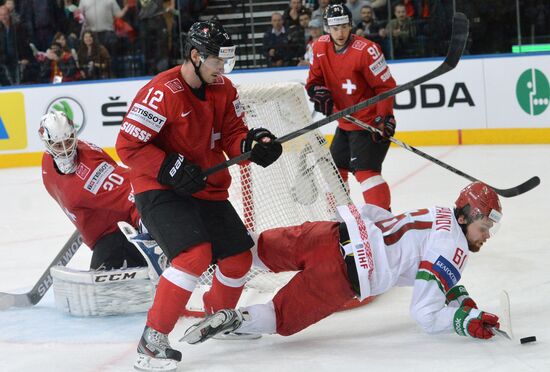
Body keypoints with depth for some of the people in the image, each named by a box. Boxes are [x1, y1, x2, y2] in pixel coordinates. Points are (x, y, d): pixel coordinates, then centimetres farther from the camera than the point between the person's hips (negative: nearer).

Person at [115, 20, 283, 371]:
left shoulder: (224, 89, 2)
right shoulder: (161, 92, -21)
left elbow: (232, 135, 4)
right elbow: (129, 146, -19)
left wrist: (252, 144, -18)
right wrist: (170, 169, -26)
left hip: (208, 189, 8)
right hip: (160, 190, -8)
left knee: (239, 258, 12)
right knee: (196, 254, -28)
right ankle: (153, 341, -19)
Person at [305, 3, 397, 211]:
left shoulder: (365, 50, -22)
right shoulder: (320, 47, -2)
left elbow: (386, 86, -18)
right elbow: (315, 79, 10)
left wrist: (384, 119, -25)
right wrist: (319, 91, -13)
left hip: (370, 121, -8)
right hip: (345, 122, 8)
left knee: (364, 169, -21)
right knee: (335, 167, 19)